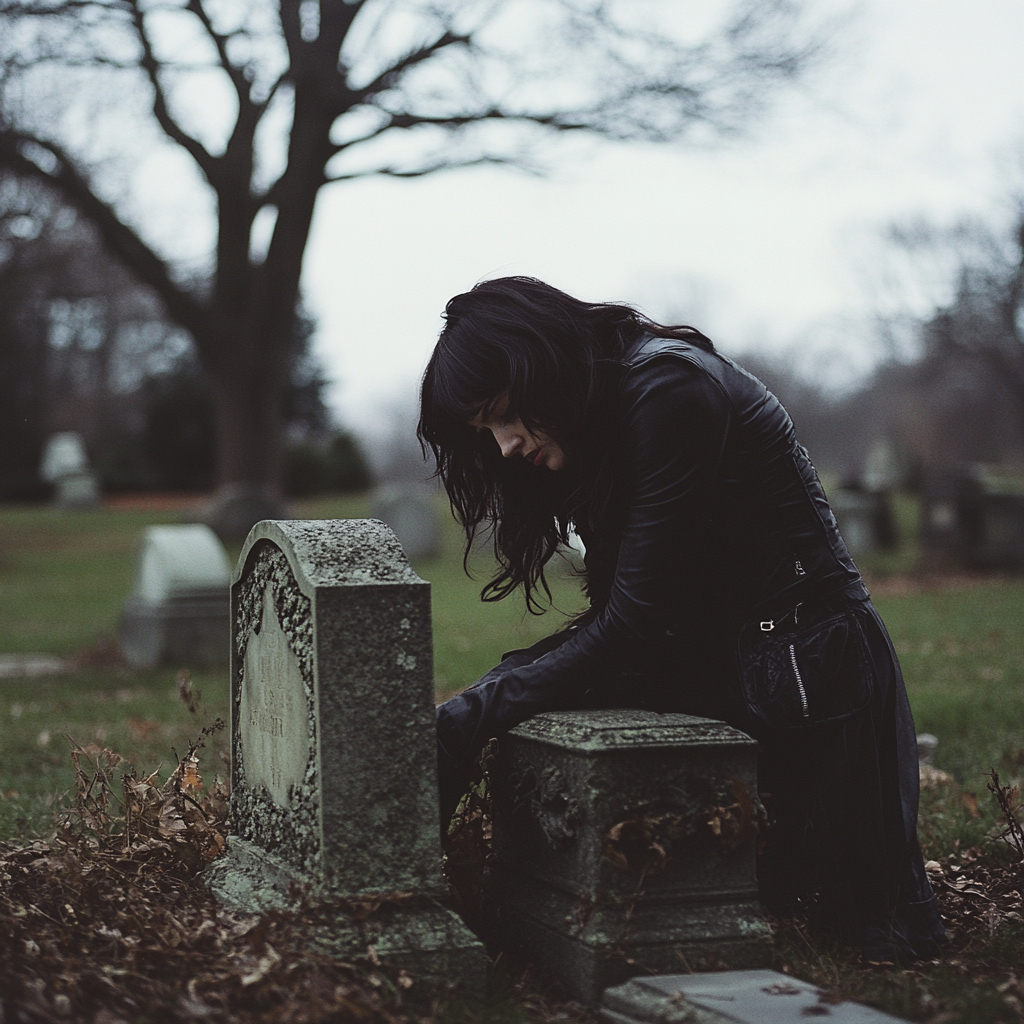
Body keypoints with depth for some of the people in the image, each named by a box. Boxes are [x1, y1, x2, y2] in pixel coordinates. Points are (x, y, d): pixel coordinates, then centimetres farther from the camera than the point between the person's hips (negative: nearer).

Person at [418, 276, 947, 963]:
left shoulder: (671, 392, -20)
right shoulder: (597, 424, 9)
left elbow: (635, 620, -23)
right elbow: (616, 612, 3)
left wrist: (478, 714, -22)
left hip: (800, 666, -9)